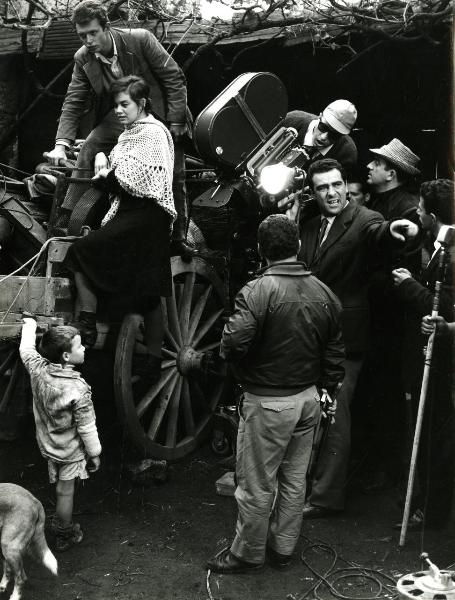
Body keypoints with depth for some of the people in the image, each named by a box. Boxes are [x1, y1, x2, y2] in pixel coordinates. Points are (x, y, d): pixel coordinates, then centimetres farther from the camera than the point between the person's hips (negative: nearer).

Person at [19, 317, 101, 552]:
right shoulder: (78, 388, -30)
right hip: (70, 450, -5)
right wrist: (94, 453, -6)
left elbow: (26, 349, 7)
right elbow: (86, 427, -21)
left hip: (47, 443, 5)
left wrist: (29, 325, 25)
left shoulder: (37, 369, -16)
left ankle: (60, 525, 41)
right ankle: (65, 537, 30)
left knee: (59, 488, 24)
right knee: (66, 492, 12)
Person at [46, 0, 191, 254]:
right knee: (89, 150, -17)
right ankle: (69, 219, -9)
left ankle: (179, 239, 11)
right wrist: (61, 144, -22)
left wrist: (175, 122, -17)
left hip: (160, 114, -3)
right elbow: (73, 103, -9)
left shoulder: (140, 39, -22)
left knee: (174, 177, -4)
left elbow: (174, 78, -17)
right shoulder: (83, 58, -9)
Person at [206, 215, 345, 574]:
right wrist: (327, 389, 20)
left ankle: (248, 553, 24)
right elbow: (334, 353, 8)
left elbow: (234, 343, -27)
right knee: (295, 479, 19)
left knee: (256, 485, 9)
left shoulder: (259, 291, -19)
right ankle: (283, 548, 32)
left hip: (268, 402, -7)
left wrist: (243, 375, -6)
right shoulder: (324, 293, 1)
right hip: (309, 398, 7)